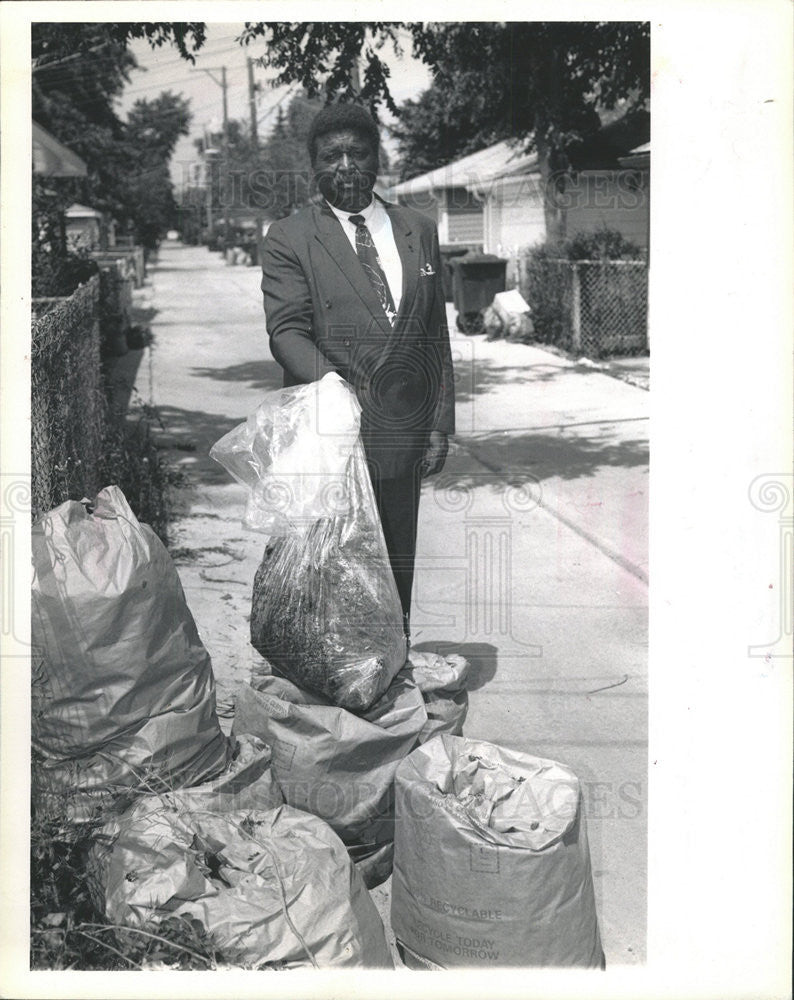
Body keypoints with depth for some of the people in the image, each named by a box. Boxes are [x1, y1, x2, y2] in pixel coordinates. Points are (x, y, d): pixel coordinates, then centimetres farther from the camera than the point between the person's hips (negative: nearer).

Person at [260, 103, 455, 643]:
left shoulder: (419, 231, 12)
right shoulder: (289, 238, 0)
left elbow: (436, 336, 13)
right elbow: (286, 331, -10)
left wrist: (440, 424, 8)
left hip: (403, 432, 4)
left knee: (397, 566, 13)